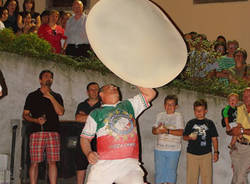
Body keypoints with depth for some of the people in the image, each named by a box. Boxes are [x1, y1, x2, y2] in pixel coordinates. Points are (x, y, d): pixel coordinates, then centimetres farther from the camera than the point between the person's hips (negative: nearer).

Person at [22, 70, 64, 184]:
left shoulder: (57, 96, 18)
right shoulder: (32, 96, 14)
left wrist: (51, 97, -2)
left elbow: (60, 112, 2)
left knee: (52, 162, -2)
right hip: (37, 132, -1)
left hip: (53, 132, 1)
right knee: (34, 162, -5)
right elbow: (25, 115, 11)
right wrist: (36, 120, -7)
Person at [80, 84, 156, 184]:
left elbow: (150, 94, 19)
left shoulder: (129, 105, 21)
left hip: (129, 164, 1)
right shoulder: (96, 114, 13)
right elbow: (85, 137, 12)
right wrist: (88, 153, -6)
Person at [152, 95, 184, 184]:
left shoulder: (178, 116, 0)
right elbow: (153, 130, 9)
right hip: (159, 149, 3)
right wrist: (157, 130, -14)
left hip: (173, 149, -3)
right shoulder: (160, 115, 12)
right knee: (159, 171, 5)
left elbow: (181, 132, -10)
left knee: (171, 171, 4)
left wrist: (167, 131, -21)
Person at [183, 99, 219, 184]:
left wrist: (216, 152, 2)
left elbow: (214, 139, 8)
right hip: (192, 154, 0)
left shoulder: (209, 123, 6)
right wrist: (190, 137, -13)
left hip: (206, 154, 0)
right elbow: (184, 136, 9)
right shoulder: (191, 123, 7)